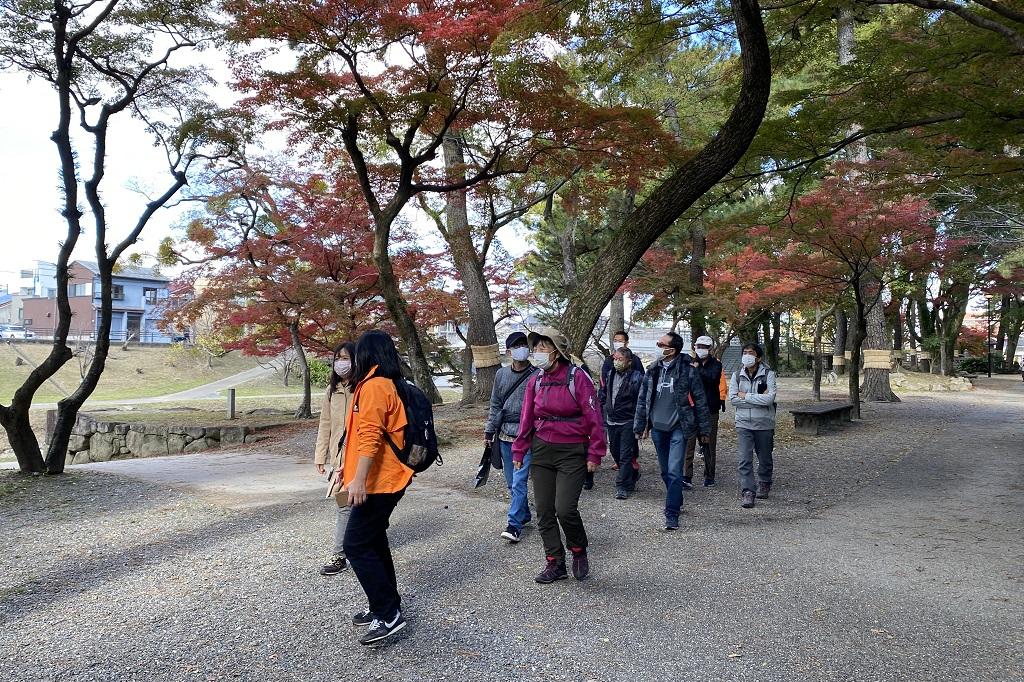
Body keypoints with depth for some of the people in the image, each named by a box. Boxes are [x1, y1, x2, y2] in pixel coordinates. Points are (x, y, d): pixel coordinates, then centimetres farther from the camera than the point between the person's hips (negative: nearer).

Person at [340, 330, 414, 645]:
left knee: (357, 545, -6)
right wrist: (350, 467, 28)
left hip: (377, 482, -10)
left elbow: (370, 437, -25)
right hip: (386, 479, 10)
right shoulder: (390, 385, 14)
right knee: (373, 541, 17)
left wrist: (358, 479, -28)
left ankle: (388, 615, -1)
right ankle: (385, 607, 27)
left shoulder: (373, 386, -16)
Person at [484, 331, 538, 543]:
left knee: (519, 480, -9)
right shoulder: (501, 374, 8)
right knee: (511, 481, 12)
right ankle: (524, 514, 29)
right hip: (505, 435, 5)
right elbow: (495, 406, 13)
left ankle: (515, 524, -3)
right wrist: (489, 431, 10)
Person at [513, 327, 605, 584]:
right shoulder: (535, 381, 4)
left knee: (565, 509, -13)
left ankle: (579, 551, 18)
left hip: (572, 452, -5)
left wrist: (595, 454, -11)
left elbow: (593, 417, -10)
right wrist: (519, 451, 10)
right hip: (542, 451, 5)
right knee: (544, 512, 7)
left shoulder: (577, 377, -11)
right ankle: (555, 564, 23)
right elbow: (526, 419, 10)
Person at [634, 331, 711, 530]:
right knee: (665, 471, 16)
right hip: (658, 428, 5)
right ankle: (676, 502, 36)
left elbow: (699, 400, -4)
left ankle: (672, 514, -4)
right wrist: (640, 426, 9)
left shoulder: (687, 370, -8)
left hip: (678, 428, -5)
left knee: (674, 472, -10)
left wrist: (703, 429, -3)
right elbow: (642, 399, 10)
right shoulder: (653, 371, 5)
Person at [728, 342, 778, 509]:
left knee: (765, 458, 15)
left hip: (764, 424, -1)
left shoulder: (768, 374, -7)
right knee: (744, 460, -7)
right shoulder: (737, 375, 2)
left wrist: (746, 396, -13)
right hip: (743, 423, 1)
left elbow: (769, 398, -19)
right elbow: (732, 398, -8)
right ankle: (748, 492, -3)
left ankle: (764, 485, 38)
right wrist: (758, 398, -14)